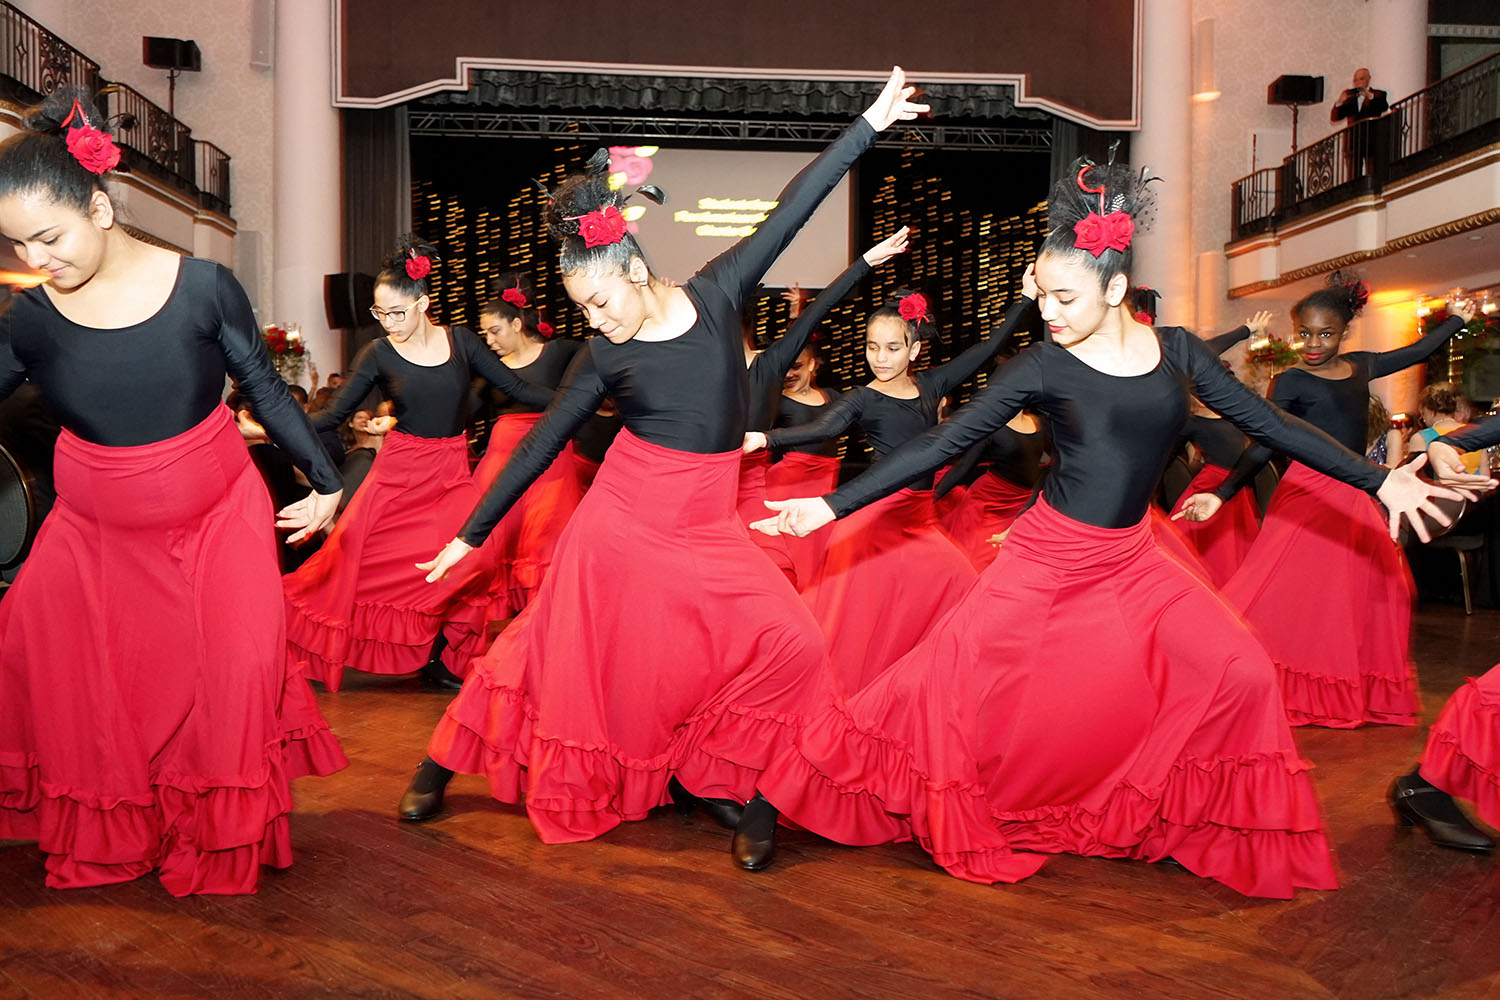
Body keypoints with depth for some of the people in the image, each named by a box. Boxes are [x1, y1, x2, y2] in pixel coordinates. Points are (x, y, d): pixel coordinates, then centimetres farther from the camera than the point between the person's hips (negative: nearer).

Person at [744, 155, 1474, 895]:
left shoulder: (1174, 351, 1)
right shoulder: (1042, 368, -9)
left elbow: (1269, 424, 8)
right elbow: (939, 445, -10)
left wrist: (1380, 480, 7)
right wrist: (831, 506, -15)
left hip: (1132, 562, 4)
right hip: (1044, 560, -4)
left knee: (1239, 673, -6)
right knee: (939, 683, -11)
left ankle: (1214, 828, 16)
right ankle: (777, 798, 0)